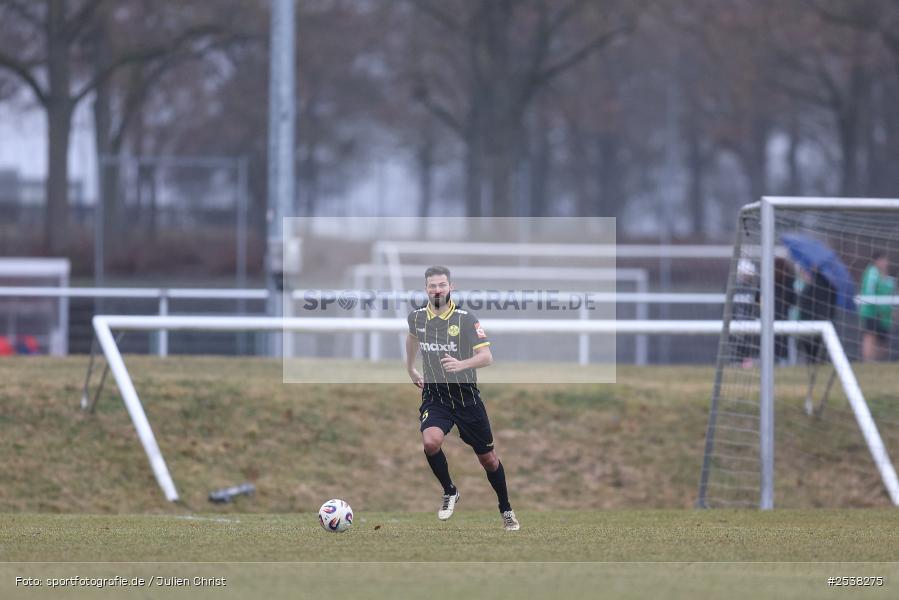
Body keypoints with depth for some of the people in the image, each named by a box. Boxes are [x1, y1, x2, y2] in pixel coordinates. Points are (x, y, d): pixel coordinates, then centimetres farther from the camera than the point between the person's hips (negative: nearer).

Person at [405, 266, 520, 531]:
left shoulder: (465, 319, -14)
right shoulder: (416, 317, 0)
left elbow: (487, 356, -22)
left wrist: (462, 364, -41)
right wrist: (410, 369, 34)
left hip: (466, 396, -2)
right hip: (434, 394, 2)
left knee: (488, 458, 7)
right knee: (430, 442, -27)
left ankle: (506, 510, 29)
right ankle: (449, 492, -2)